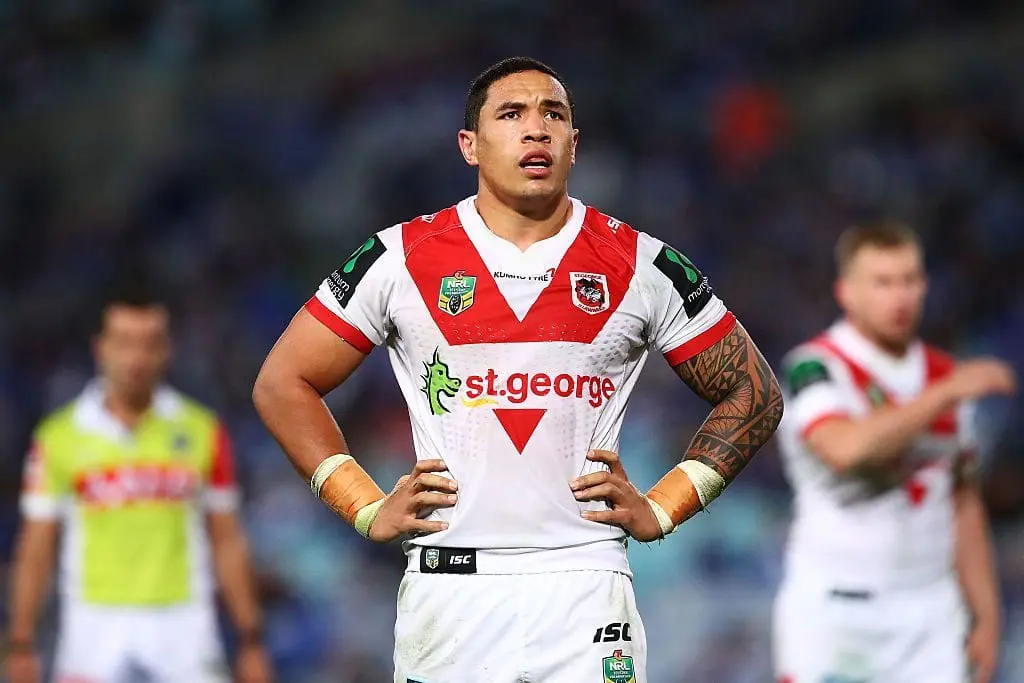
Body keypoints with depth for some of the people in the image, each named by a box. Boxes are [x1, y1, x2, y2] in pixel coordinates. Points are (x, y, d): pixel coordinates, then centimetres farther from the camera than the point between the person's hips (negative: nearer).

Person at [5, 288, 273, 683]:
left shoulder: (202, 432, 5)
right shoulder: (58, 438, 2)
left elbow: (227, 542, 9)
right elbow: (35, 550, 5)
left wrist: (250, 642, 6)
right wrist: (21, 644, 1)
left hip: (183, 632, 1)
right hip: (96, 631, -1)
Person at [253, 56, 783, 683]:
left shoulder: (640, 265, 5)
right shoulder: (401, 259, 4)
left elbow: (754, 394, 13)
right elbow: (283, 384, 11)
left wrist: (663, 508, 4)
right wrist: (365, 508, 2)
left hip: (586, 589, 0)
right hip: (449, 592, 0)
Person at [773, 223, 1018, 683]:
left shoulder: (945, 376, 12)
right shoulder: (815, 367, -9)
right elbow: (847, 448, -30)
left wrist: (986, 614, 13)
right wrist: (947, 394, -25)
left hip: (931, 618, 5)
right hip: (833, 610, -5)